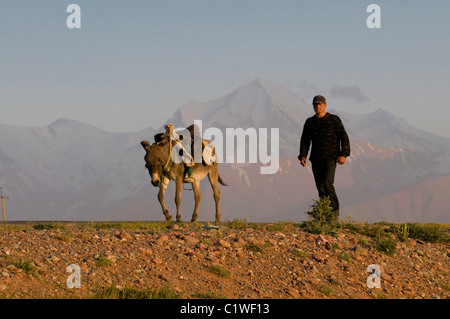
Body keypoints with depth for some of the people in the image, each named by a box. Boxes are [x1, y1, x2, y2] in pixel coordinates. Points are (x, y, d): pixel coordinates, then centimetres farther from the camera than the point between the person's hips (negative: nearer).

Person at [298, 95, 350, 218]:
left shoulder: (334, 120, 0)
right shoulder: (309, 122, 11)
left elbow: (344, 137, -2)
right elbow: (304, 141, 13)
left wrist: (343, 154, -14)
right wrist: (302, 156, -1)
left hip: (331, 158, -4)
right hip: (316, 159, 4)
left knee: (327, 183, -20)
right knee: (320, 187, 1)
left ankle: (335, 209, -5)